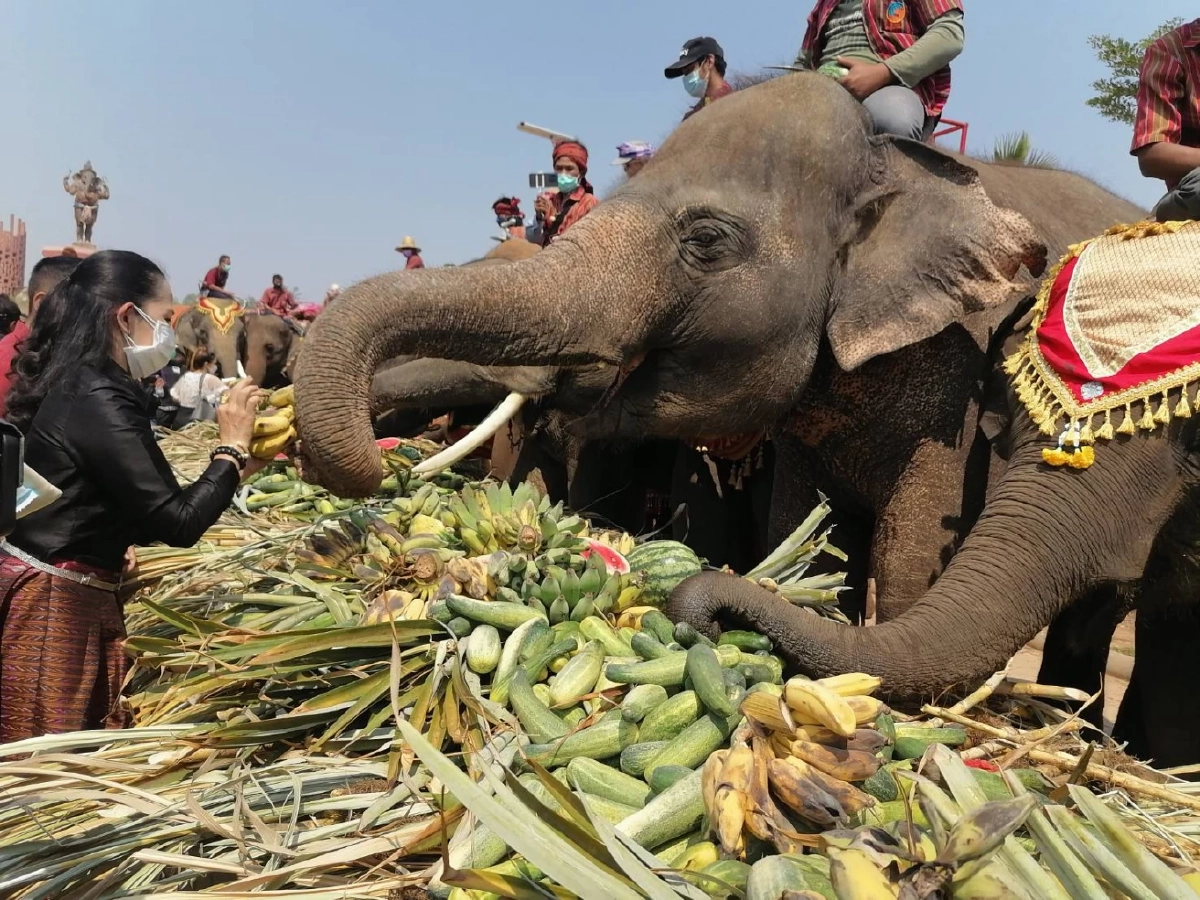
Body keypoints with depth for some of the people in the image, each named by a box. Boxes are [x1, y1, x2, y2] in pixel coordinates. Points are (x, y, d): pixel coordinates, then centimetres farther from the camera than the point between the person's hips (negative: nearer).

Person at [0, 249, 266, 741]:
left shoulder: (74, 386, 9)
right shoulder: (98, 402, -20)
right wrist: (232, 448, -10)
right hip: (57, 602, -9)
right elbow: (179, 522, -21)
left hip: (60, 592, 9)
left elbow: (143, 511, 13)